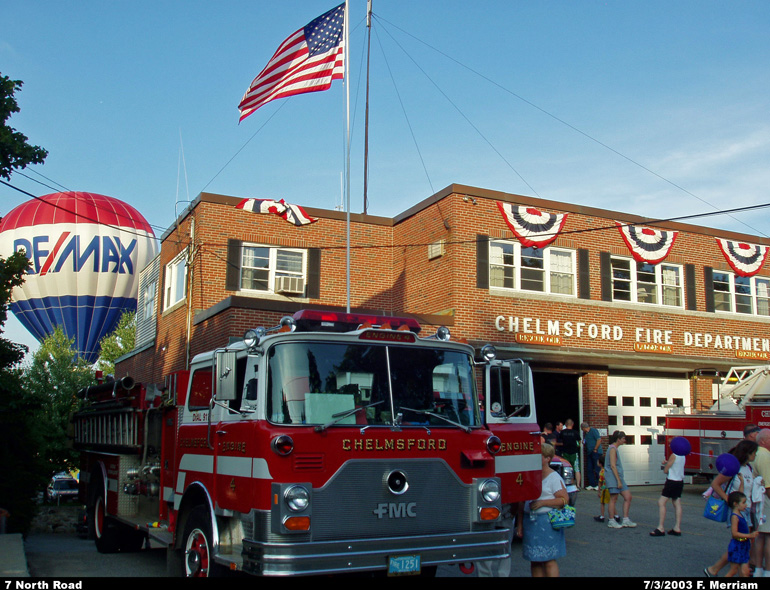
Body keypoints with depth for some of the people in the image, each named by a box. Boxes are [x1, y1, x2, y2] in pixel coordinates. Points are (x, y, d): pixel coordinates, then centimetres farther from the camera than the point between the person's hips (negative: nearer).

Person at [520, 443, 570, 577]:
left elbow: (565, 500, -11)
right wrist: (520, 524, 13)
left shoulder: (554, 478, -4)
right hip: (530, 522, 6)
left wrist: (542, 502, -18)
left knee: (548, 560, -5)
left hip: (547, 522, -6)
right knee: (534, 560, 7)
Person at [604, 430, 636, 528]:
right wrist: (618, 481, -20)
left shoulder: (615, 449, 18)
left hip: (618, 477, 10)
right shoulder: (612, 449, -12)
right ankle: (611, 521, 3)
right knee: (613, 498, -4)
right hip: (613, 478, -10)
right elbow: (612, 466, -19)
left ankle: (625, 520, 8)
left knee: (628, 497, 6)